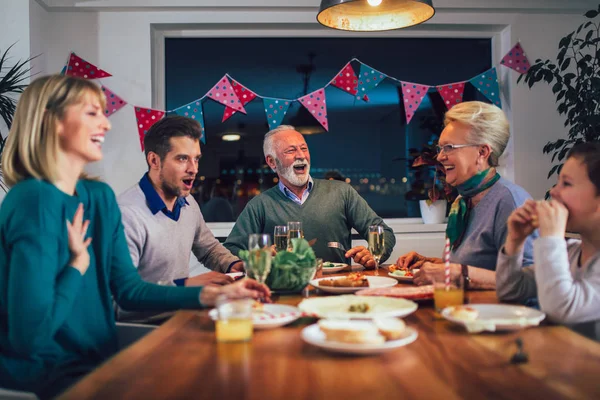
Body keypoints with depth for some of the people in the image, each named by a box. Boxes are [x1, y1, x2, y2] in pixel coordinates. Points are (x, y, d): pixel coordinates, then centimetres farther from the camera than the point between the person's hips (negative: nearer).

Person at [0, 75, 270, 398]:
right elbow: (28, 334, -25)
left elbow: (128, 289, 5)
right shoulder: (34, 201, -21)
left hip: (95, 361, 7)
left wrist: (213, 294, -4)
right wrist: (79, 263, -12)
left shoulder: (100, 197, 5)